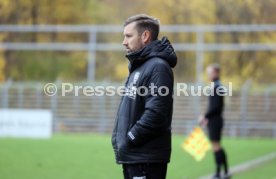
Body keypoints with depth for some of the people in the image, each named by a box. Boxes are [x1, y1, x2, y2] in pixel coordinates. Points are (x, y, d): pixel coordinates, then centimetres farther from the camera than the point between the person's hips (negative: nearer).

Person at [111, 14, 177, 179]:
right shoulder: (138, 67, 19)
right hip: (131, 155, 10)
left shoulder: (158, 67, -13)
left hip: (147, 158, -10)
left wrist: (130, 140, -16)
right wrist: (118, 138, 11)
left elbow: (155, 113, -22)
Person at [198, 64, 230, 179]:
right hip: (215, 120, 10)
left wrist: (205, 116, -14)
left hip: (215, 121, -10)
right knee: (217, 147, 14)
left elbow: (216, 106, -21)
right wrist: (208, 118, 15)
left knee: (216, 146, -6)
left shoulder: (216, 87, -16)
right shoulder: (218, 86, 15)